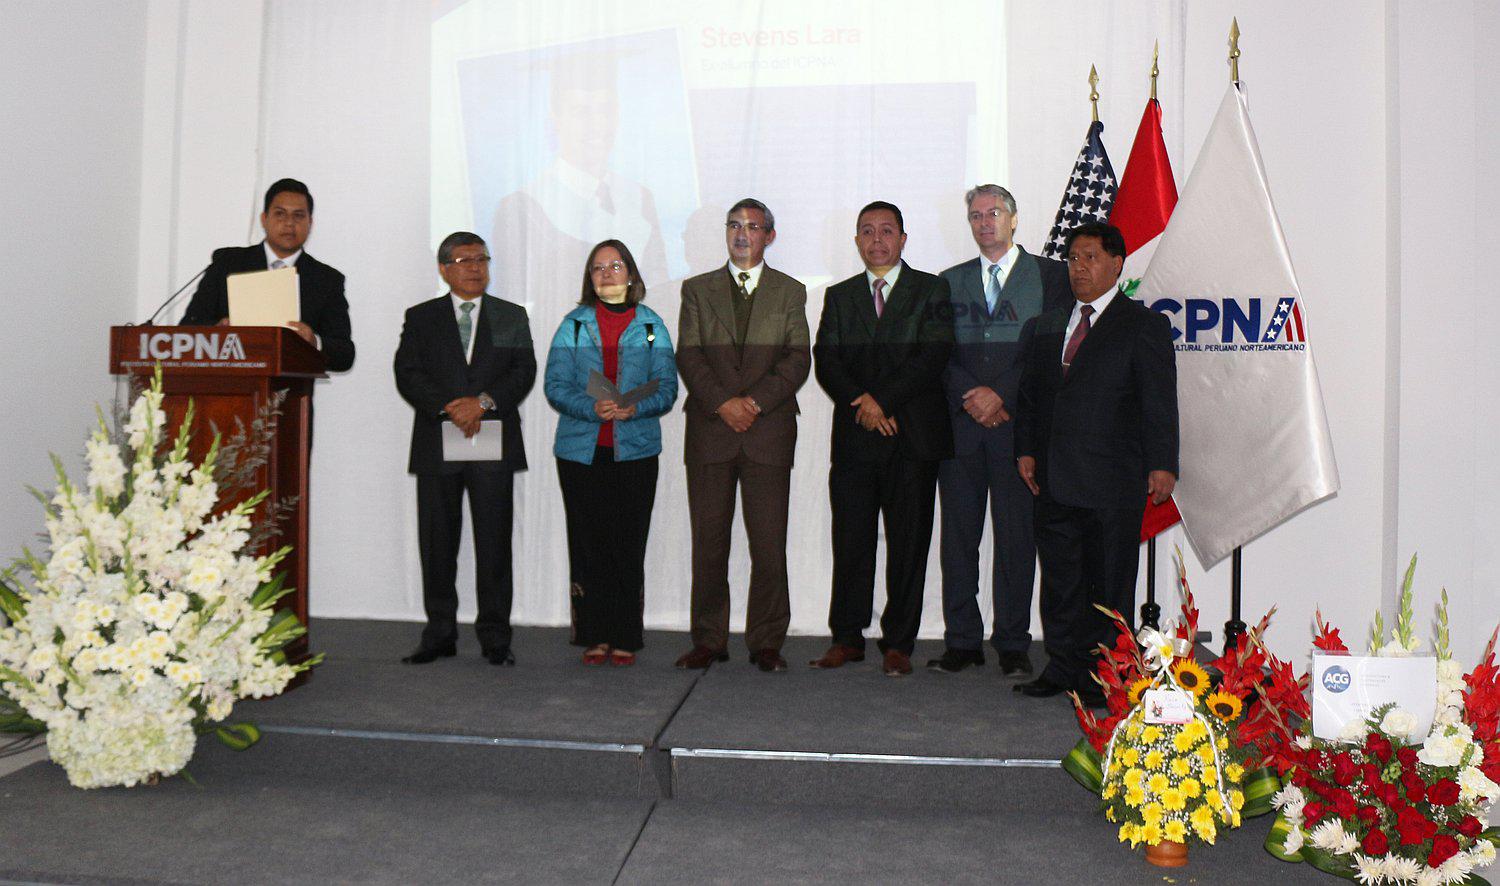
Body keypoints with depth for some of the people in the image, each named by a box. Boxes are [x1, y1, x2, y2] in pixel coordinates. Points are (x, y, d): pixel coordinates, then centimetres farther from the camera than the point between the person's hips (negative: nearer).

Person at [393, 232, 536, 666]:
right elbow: (407, 374, 0)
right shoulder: (421, 318, 11)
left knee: (494, 541, -1)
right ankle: (439, 634, 15)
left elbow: (524, 371, 1)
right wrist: (448, 408, -15)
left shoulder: (512, 317, 13)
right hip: (437, 446, 1)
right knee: (437, 543, 4)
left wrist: (484, 401, -14)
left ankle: (495, 637, 6)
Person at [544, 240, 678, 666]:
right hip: (581, 451, 0)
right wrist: (592, 408, -16)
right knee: (588, 543, 2)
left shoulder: (651, 325, 9)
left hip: (635, 451, 0)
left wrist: (635, 407, -16)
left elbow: (667, 387, 4)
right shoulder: (574, 323, 9)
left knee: (629, 544, 0)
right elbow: (555, 385, 2)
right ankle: (594, 636, 11)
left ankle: (625, 639, 10)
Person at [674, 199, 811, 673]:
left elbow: (798, 358, 2)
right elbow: (688, 355, 3)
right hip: (710, 432, 1)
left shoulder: (790, 291, 12)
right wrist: (722, 403, -12)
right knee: (708, 541, 3)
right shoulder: (697, 289, 13)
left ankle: (766, 642, 9)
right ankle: (708, 640, 12)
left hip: (769, 430, 0)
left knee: (769, 544, -1)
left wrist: (756, 401, -12)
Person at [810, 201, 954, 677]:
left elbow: (933, 357, -6)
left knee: (908, 544, 2)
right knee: (850, 542, 3)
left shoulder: (932, 290, 7)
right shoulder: (839, 296, 16)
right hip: (854, 439, 2)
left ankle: (898, 642, 11)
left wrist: (883, 400, -12)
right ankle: (847, 637, 14)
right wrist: (861, 404, -11)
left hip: (913, 438, -2)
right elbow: (825, 361, 5)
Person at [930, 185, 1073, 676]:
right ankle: (962, 641, 12)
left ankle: (1012, 644, 10)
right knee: (958, 534, 3)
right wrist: (971, 393, -8)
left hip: (1018, 422, -2)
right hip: (959, 424, 3)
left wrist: (1001, 394, -11)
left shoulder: (1050, 275, 7)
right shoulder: (951, 281, 17)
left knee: (1016, 536, 0)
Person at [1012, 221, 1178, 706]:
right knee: (1060, 578, 11)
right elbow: (1029, 393, 17)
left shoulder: (1144, 325, 0)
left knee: (1110, 581, 3)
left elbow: (1160, 402, -4)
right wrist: (1026, 449, 6)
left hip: (1113, 481, -5)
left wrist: (1162, 465, -10)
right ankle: (1063, 668, 22)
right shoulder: (1044, 327, 15)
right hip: (1055, 477, 5)